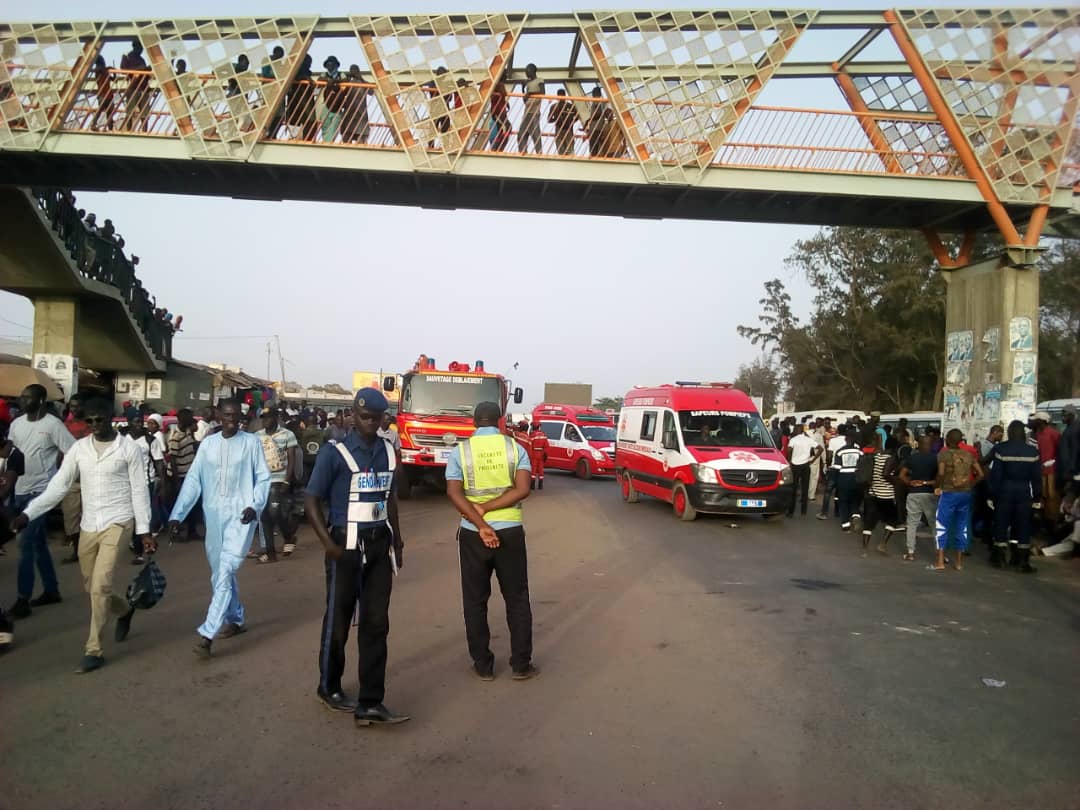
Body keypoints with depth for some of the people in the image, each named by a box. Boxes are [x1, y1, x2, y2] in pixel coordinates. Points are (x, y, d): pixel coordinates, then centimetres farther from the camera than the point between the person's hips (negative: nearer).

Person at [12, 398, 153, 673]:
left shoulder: (128, 447, -6)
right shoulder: (79, 448, 4)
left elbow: (139, 491, -4)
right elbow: (58, 486, 3)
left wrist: (144, 530, -5)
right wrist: (28, 513, -9)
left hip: (117, 523, -5)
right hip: (89, 526, 5)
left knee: (100, 586, -12)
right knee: (93, 588, 14)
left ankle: (93, 651, -1)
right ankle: (125, 610, 44)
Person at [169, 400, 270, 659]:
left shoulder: (251, 442, -2)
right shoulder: (208, 444, 6)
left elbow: (263, 477, 0)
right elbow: (193, 480, 5)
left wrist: (255, 505, -15)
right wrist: (177, 515, -1)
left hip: (241, 515, -4)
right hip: (214, 515, 5)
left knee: (225, 572, -14)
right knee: (219, 573, 14)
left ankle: (207, 634, -15)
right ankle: (235, 620, 33)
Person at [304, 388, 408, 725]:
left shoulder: (388, 450, 7)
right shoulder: (335, 452, -11)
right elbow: (311, 499, -10)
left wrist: (397, 540, 15)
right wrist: (328, 543, -19)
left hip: (380, 544, 5)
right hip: (348, 545, -5)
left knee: (376, 623, 3)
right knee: (338, 620, 8)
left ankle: (369, 704, 8)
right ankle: (329, 687, 30)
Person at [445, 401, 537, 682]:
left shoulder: (460, 451, -2)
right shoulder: (515, 448, -1)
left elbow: (454, 494, -12)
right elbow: (522, 490, -12)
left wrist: (481, 525, -16)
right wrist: (486, 508, -13)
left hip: (472, 533, 0)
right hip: (510, 531, 0)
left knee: (475, 602, 11)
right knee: (517, 599, 12)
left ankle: (483, 665, 17)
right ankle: (521, 664, 16)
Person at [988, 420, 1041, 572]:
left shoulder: (1000, 449, -9)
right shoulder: (1032, 451, -2)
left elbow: (995, 474, -8)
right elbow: (1037, 476, 1)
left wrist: (993, 493, -1)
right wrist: (1037, 494, 9)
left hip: (1005, 491, -1)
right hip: (1024, 492, 1)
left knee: (1001, 524, 8)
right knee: (1023, 526, 7)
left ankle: (999, 558, 13)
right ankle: (1022, 561, 8)